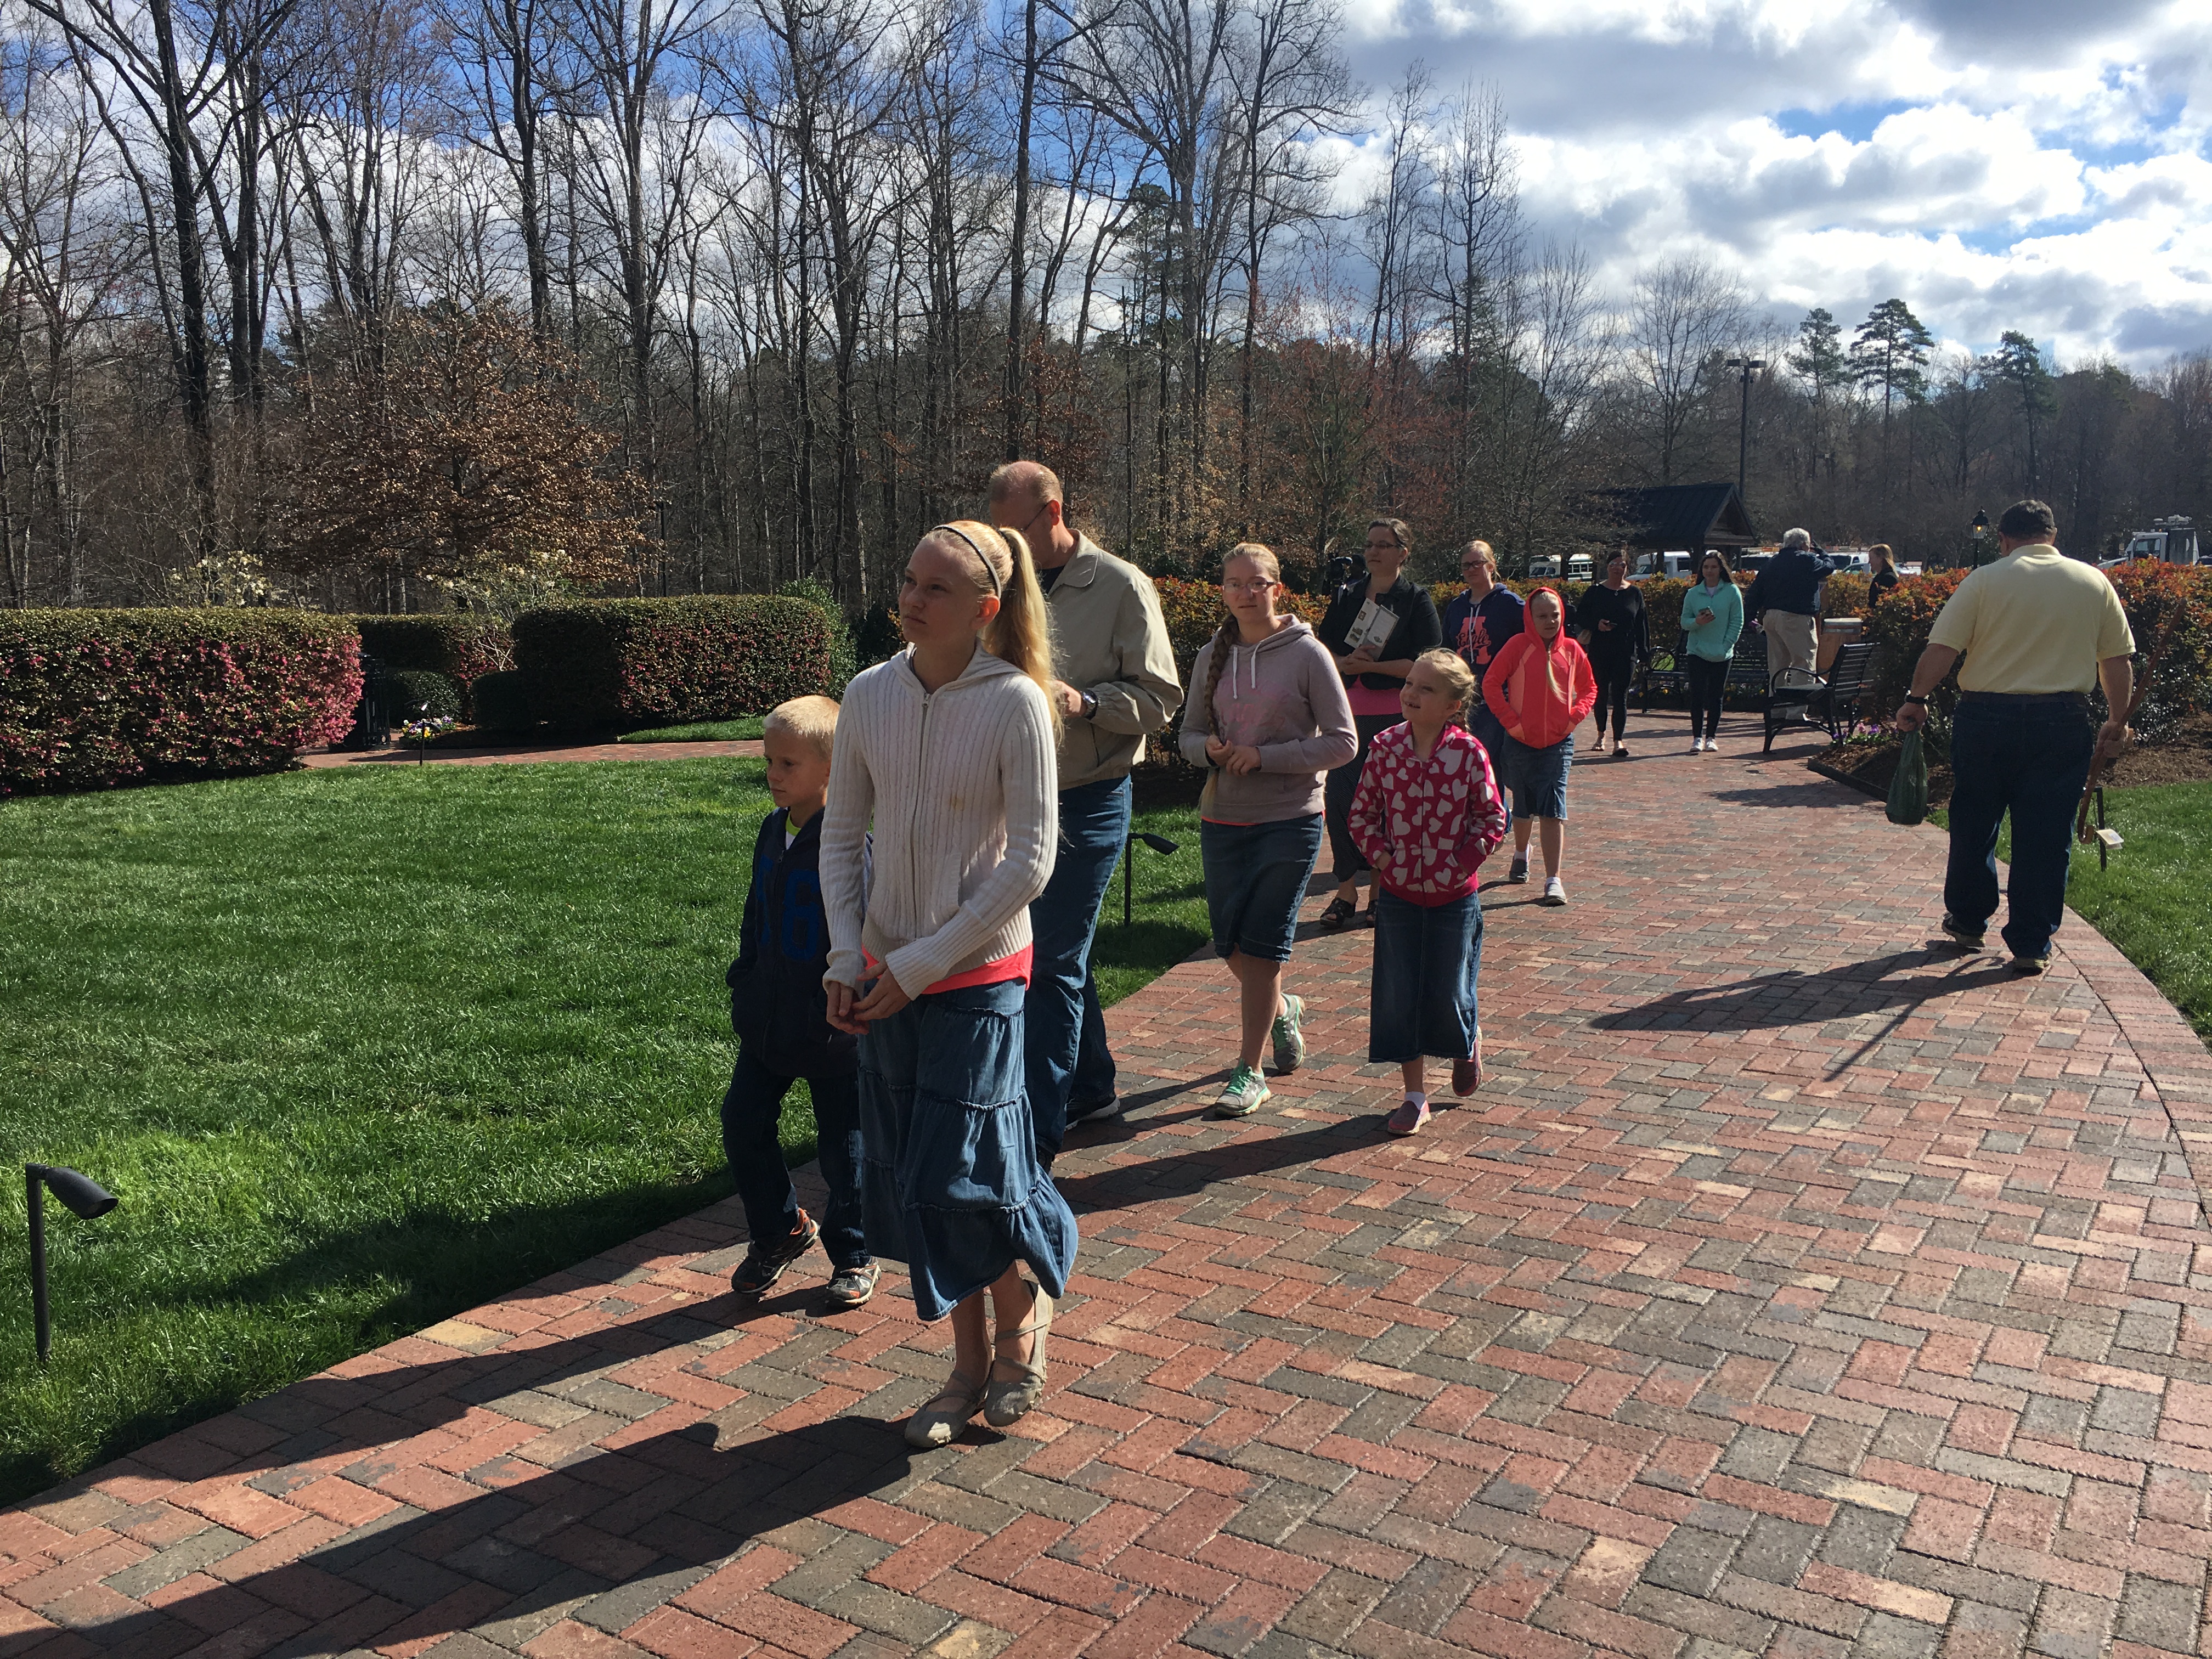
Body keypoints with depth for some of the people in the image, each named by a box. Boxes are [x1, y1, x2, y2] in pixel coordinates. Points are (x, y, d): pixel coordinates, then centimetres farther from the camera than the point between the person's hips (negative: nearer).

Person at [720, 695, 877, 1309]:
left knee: (842, 1147, 7)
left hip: (832, 1031, -7)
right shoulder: (773, 832, 6)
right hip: (769, 1021, 7)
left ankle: (853, 1255, 27)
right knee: (743, 1125, 9)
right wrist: (743, 984, 13)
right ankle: (779, 1231, 31)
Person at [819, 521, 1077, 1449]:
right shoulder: (869, 695, 0)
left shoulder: (1015, 704, -13)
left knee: (955, 1178, -3)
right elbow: (841, 834, 7)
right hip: (888, 979, 5)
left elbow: (1030, 861, -13)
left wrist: (922, 964, -13)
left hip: (975, 977, -5)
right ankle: (970, 1368, 29)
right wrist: (847, 959, -2)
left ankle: (1022, 1317, 29)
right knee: (909, 1180, 11)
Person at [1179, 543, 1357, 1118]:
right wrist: (1209, 749, -11)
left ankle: (1249, 1071, 8)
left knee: (1261, 943, -3)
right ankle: (1282, 1009, 42)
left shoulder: (1307, 653, -8)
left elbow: (1342, 742, -9)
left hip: (1289, 820, -5)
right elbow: (1190, 733, 13)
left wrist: (1265, 757, -17)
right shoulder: (1212, 657, 5)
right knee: (1229, 941, 11)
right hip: (1222, 818, 5)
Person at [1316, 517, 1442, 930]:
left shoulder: (1416, 600, 0)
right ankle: (1346, 891, 5)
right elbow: (1324, 649, 10)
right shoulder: (1347, 595, 13)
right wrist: (1345, 662, -12)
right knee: (1339, 796, -2)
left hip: (1394, 715, -4)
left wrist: (1370, 665, -14)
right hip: (1348, 711, 4)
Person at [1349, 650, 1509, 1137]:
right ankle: (1415, 1094, 17)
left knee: (1449, 995, 7)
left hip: (1454, 896, -2)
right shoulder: (1385, 747, -5)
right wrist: (1381, 857, -7)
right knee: (1397, 996, 4)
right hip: (1398, 894, 2)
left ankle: (1468, 1043, 42)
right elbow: (1362, 812, 3)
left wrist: (1461, 865, -11)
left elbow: (1492, 819, -4)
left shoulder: (1468, 753, -11)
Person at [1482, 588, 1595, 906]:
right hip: (1521, 741, -1)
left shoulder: (1571, 650, 2)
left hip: (1559, 742, 1)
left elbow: (1589, 688, 15)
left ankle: (1553, 880, -10)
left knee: (1553, 808, -9)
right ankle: (1521, 853, 44)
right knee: (1525, 805, 14)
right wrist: (1510, 720, -12)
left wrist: (1575, 716, -1)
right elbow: (1491, 683, -8)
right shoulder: (1519, 645, -7)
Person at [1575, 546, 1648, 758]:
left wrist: (1643, 652, 1)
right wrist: (1596, 625, -14)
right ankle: (1601, 734, 29)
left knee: (1620, 697, -6)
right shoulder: (1595, 591, 4)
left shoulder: (1635, 593, 6)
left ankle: (1619, 740, -6)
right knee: (1601, 694, 10)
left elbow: (1642, 624, 7)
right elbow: (1579, 617, 5)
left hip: (1625, 653, -1)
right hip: (1599, 652, 1)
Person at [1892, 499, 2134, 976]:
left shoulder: (1985, 581, -3)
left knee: (1974, 826, 15)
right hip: (2061, 723, 1)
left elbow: (1941, 650, -9)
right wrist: (2117, 722, 16)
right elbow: (2118, 660, 6)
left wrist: (1916, 700, 2)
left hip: (1986, 718, -1)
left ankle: (1967, 920, 27)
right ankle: (2032, 945, 9)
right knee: (2045, 836, 6)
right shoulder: (2094, 582, 5)